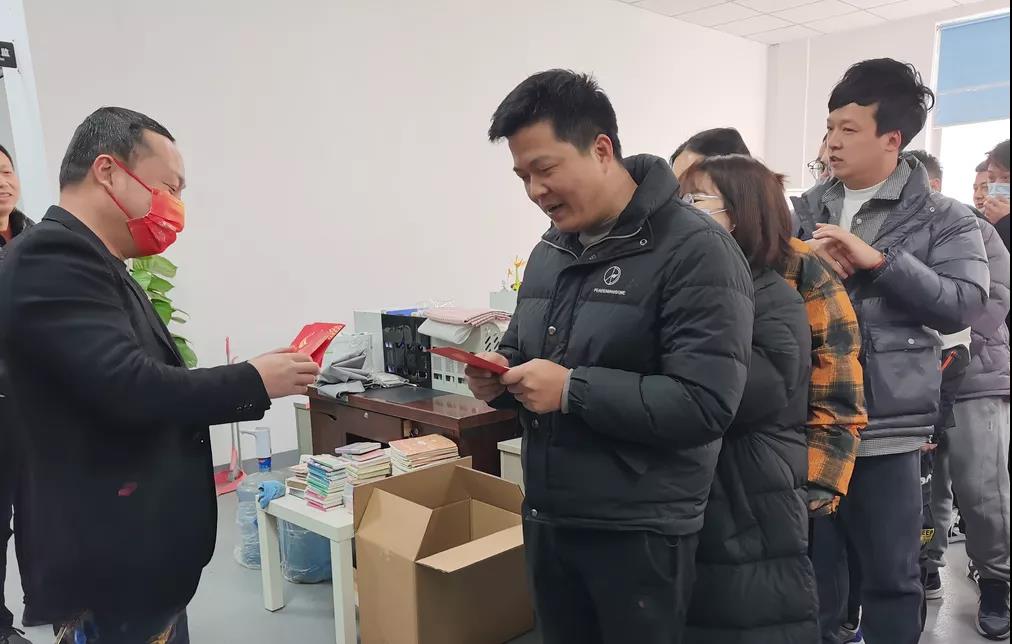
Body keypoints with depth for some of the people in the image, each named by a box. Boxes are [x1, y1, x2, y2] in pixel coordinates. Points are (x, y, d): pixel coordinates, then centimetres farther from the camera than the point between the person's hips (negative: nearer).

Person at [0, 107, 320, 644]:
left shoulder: (83, 260, 13)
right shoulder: (52, 258, -19)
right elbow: (130, 388, -28)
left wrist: (253, 391, 8)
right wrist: (252, 381, -16)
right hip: (112, 570, -10)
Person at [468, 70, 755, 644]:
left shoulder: (696, 250, -15)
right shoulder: (550, 251, 8)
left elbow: (705, 404, -23)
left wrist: (572, 389, -23)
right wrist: (499, 377, -4)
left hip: (641, 532, -6)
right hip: (547, 520, 7)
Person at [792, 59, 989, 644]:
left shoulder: (943, 218, 1)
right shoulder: (806, 210, 9)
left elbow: (965, 304, -10)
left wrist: (878, 259, -16)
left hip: (887, 421, -2)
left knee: (892, 575, 11)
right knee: (812, 569, 14)